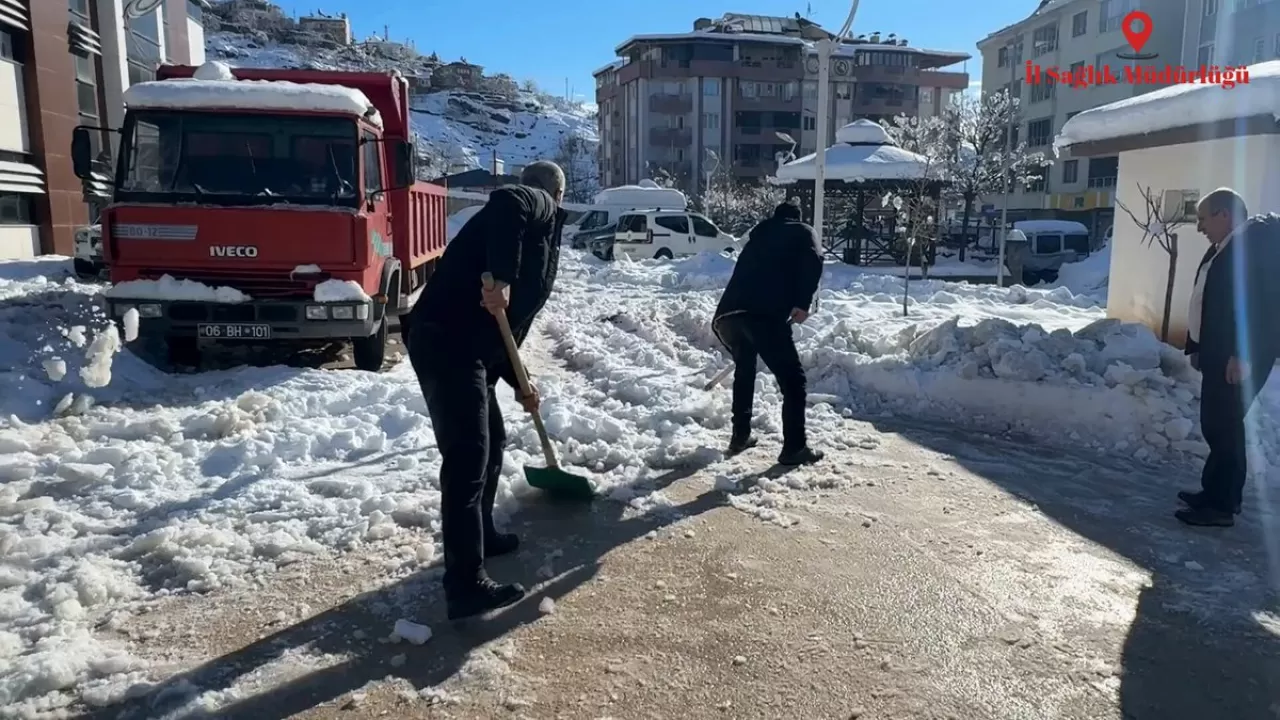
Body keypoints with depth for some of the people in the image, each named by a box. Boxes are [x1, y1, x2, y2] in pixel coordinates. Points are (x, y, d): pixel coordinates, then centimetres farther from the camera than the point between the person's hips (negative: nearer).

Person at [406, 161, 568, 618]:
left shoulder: (540, 236, 30)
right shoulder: (539, 207, 4)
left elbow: (506, 327, 31)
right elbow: (505, 203, -23)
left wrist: (520, 385, 33)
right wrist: (501, 278, -29)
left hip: (465, 345, 10)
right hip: (446, 342, -10)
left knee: (491, 443, 23)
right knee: (467, 460, -9)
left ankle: (480, 535, 40)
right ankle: (466, 587, -5)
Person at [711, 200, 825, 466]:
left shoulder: (759, 237, 36)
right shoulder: (802, 232, 19)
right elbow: (814, 261, -5)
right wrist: (803, 303, -5)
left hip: (726, 314, 6)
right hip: (763, 314, -6)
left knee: (744, 369, 29)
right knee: (792, 379, 4)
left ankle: (740, 436, 31)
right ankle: (794, 447, 3)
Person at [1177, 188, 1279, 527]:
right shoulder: (1220, 249, 15)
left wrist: (1241, 354, -25)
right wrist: (1197, 347, 17)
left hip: (1239, 357, -9)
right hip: (1219, 353, 9)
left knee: (1223, 426, -6)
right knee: (1217, 425, 14)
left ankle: (1222, 504, 0)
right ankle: (1218, 493, 24)